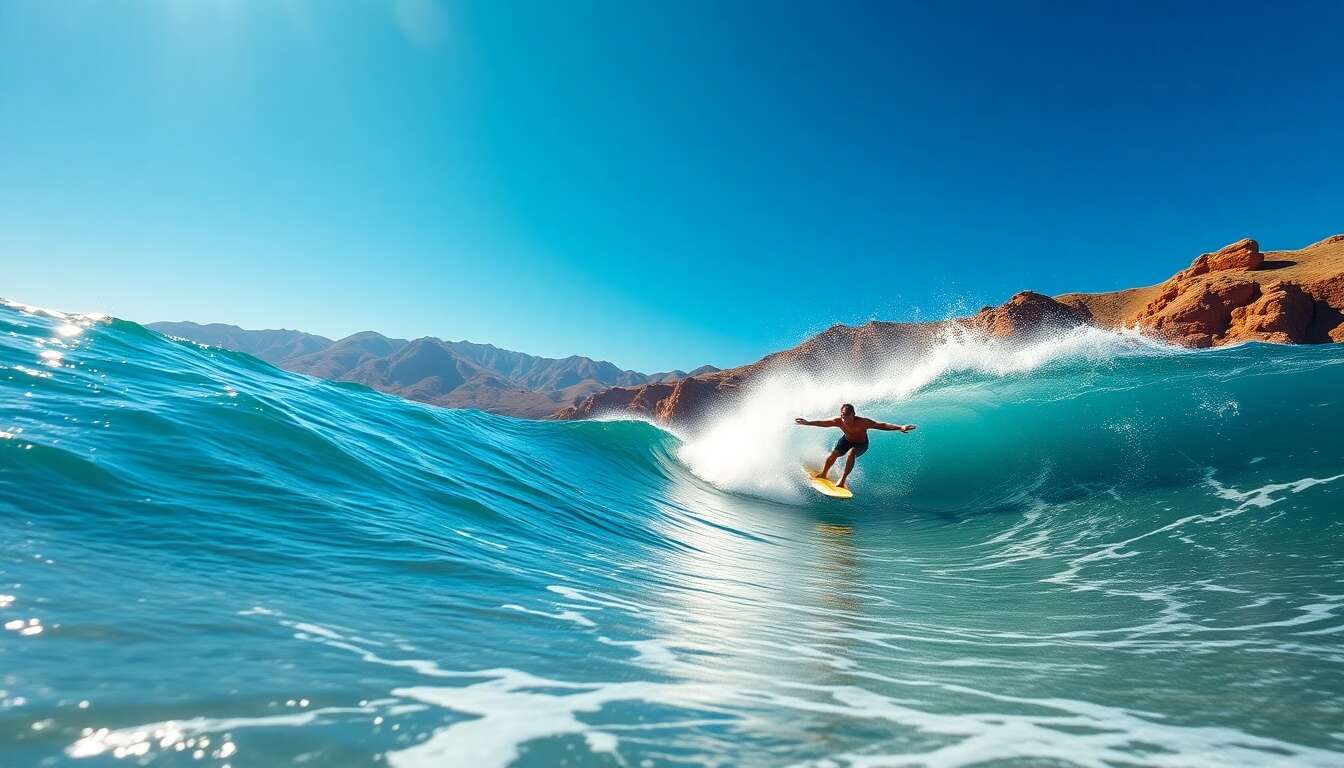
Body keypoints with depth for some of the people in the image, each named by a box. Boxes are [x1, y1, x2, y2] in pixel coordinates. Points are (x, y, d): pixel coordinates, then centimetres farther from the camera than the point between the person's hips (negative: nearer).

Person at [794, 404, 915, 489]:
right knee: (834, 453, -17)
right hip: (847, 440, 3)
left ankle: (843, 479, -18)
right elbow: (822, 423, -16)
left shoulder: (862, 422, -38)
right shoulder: (839, 421, -28)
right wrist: (807, 423, -16)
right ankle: (823, 473, 11)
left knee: (851, 453, -32)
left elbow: (882, 425, -43)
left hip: (861, 444, -3)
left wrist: (899, 427, -53)